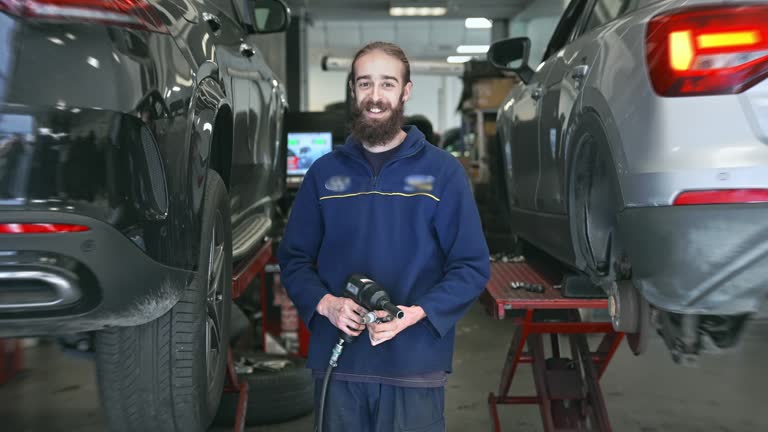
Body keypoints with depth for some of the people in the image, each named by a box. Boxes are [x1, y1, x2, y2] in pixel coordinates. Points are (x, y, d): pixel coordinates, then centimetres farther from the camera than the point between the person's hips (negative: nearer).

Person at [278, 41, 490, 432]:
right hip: (337, 364, 2)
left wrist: (418, 313, -17)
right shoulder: (324, 172, 7)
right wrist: (324, 303, -10)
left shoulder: (443, 171, 0)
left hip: (414, 365, -2)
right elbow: (294, 258, 9)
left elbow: (472, 266, -3)